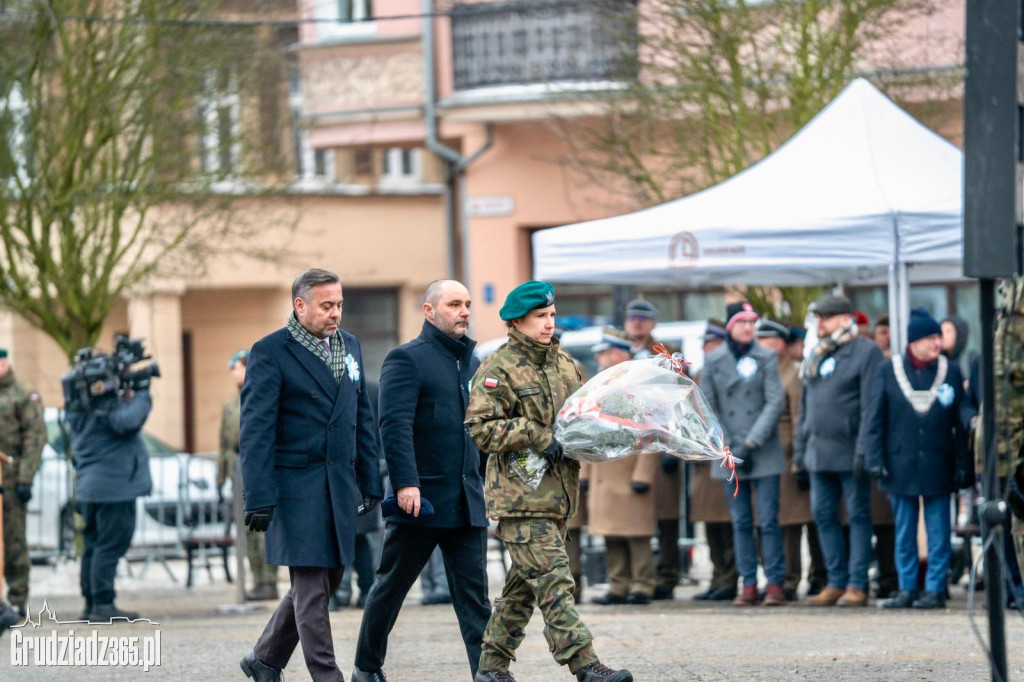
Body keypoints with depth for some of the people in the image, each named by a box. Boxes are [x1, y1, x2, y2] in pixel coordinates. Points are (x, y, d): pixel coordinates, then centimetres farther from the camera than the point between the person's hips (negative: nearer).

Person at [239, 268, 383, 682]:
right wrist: (258, 497, -18)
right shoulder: (270, 352, -8)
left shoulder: (349, 346, 13)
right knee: (312, 586, -5)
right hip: (296, 487, -7)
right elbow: (256, 430, -12)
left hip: (340, 486, 7)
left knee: (327, 578, 11)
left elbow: (362, 419, 18)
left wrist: (370, 481, 14)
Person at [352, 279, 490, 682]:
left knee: (474, 594, -2)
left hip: (467, 503, 5)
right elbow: (394, 425, -16)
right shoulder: (407, 359, -6)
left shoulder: (472, 362, 15)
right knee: (391, 586, 8)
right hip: (420, 498, -5)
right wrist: (405, 483, -26)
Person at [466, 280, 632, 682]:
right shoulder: (498, 369, -8)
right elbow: (480, 428, -15)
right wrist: (537, 438, -18)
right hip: (519, 495, -8)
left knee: (523, 584, 12)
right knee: (553, 581, -13)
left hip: (558, 494, 8)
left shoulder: (564, 363, 15)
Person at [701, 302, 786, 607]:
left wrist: (751, 443, -12)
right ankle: (749, 584, 8)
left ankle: (775, 584, -1)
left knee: (768, 521, -5)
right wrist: (729, 447, -6)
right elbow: (707, 408, 5)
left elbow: (776, 402, -4)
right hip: (729, 455, 2)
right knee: (741, 522, 4)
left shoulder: (766, 358, 2)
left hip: (764, 453, -1)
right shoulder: (713, 361, 5)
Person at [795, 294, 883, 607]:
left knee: (858, 516, -1)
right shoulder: (817, 355, 16)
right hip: (819, 450, 7)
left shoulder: (866, 352, -7)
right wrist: (800, 446, 15)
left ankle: (857, 585, 1)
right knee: (823, 515, 7)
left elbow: (870, 405, -13)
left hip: (849, 450, -7)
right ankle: (836, 582, 14)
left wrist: (863, 450, -18)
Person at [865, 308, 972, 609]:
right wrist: (875, 459, -5)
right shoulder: (888, 371, 2)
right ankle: (907, 588, 13)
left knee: (938, 532, 1)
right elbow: (875, 419, 4)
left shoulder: (950, 371, 4)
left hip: (938, 465, 0)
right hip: (901, 465, 0)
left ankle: (935, 588, 6)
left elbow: (960, 422, 6)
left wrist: (962, 465, 1)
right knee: (904, 533, 6)